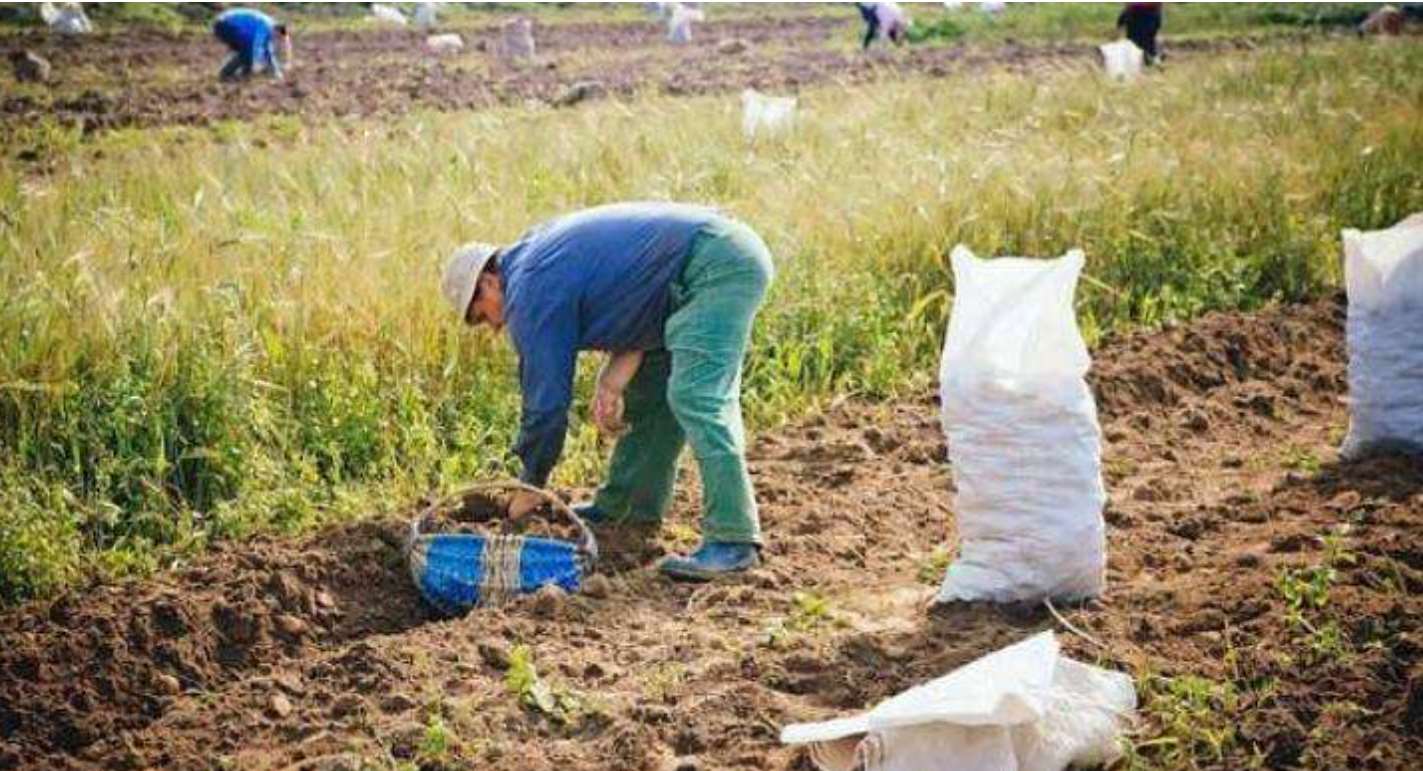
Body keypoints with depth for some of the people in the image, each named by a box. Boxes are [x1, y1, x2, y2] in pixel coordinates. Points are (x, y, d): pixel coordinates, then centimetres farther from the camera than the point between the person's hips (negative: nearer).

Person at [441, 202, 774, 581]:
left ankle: (733, 540, -20)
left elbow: (546, 400, -8)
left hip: (716, 263, -11)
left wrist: (527, 495, 2)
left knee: (696, 399, -18)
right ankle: (623, 507, 26)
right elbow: (637, 307, 16)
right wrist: (613, 379, 0)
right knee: (651, 391, 17)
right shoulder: (540, 250, 18)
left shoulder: (531, 293, -11)